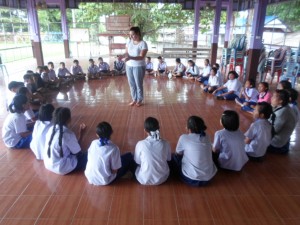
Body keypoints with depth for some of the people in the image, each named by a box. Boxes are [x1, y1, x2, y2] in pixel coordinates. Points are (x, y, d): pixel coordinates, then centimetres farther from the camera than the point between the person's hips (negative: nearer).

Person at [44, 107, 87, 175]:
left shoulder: (51, 129, -3)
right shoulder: (68, 134, -25)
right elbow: (78, 152, -11)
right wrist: (81, 132, -6)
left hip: (48, 164, 8)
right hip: (61, 168, -7)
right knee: (86, 156, 1)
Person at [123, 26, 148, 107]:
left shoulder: (143, 43, -14)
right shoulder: (129, 41, 3)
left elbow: (141, 57, -21)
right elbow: (127, 52, 8)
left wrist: (130, 58, -35)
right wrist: (123, 55, -16)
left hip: (139, 67, -5)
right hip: (129, 66, 5)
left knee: (138, 84, 4)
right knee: (131, 84, 12)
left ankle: (140, 100, 21)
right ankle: (134, 99, 27)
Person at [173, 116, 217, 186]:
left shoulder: (184, 138, -13)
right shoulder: (206, 136, 1)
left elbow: (178, 153, 4)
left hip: (192, 179, -5)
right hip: (209, 177, 5)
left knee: (174, 157, 16)